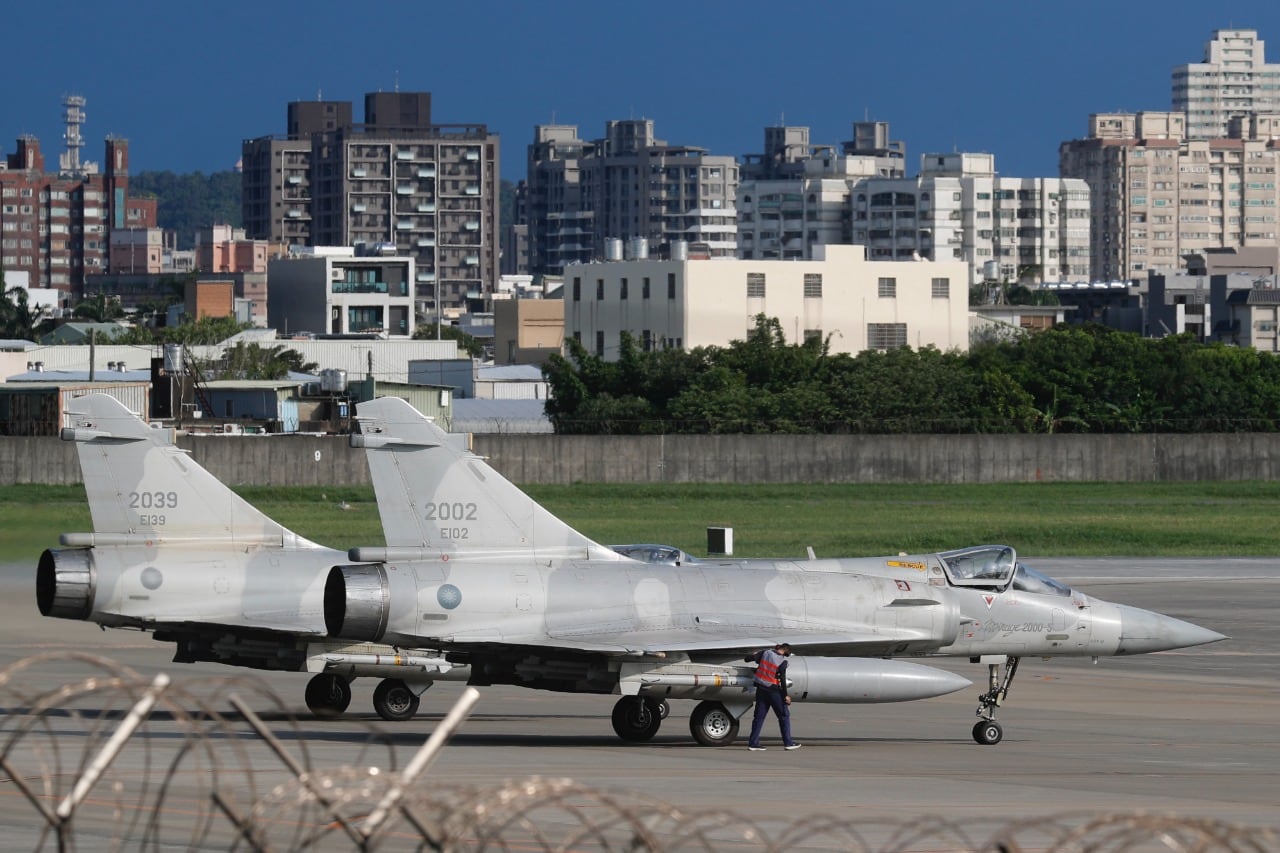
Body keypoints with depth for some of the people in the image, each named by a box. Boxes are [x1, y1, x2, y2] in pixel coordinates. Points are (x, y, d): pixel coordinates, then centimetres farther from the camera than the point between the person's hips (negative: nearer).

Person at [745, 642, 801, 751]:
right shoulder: (782, 661, -13)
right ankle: (788, 743, 8)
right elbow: (782, 680, -14)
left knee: (759, 716, 9)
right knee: (784, 715, 7)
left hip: (761, 688, 5)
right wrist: (785, 696, -6)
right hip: (773, 690, -5)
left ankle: (753, 743, 5)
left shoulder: (765, 653, -2)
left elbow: (748, 658, -3)